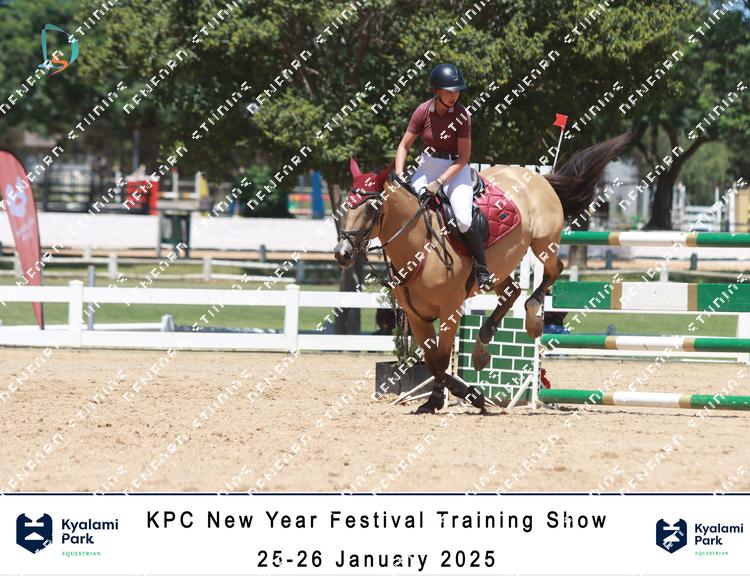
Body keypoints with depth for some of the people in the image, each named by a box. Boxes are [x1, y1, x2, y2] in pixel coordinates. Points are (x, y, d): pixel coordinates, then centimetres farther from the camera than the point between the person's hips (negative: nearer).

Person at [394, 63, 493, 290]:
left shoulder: (462, 115, -15)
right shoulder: (423, 111, -7)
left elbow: (463, 158, -14)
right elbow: (404, 146, -2)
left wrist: (439, 182, -22)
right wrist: (399, 176, -17)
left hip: (456, 169, -3)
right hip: (427, 167, 4)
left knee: (463, 221, -23)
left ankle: (482, 268, -3)